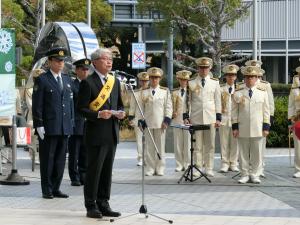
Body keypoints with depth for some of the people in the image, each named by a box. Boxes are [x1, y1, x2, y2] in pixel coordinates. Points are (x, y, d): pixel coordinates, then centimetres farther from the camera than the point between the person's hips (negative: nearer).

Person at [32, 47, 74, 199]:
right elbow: (37, 105, -6)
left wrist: (71, 122, 12)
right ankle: (47, 190, 5)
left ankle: (56, 188, 15)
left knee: (60, 159, 7)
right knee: (47, 159, 0)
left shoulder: (67, 80, 15)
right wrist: (39, 125, -12)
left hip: (65, 128, 5)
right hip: (48, 128, -5)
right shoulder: (42, 80, -3)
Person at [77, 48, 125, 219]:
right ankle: (91, 206, 6)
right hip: (96, 133, -6)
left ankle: (103, 204, 18)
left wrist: (121, 112, 1)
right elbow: (81, 108, -10)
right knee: (94, 170, -2)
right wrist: (98, 114, -23)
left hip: (112, 134, 6)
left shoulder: (115, 82, 14)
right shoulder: (88, 82, -7)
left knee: (107, 171, 11)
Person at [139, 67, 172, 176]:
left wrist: (166, 121, -6)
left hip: (160, 124, -1)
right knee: (149, 147, 2)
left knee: (160, 146, 2)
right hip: (148, 124, 1)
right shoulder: (144, 92, 8)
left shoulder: (165, 91, 5)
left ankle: (160, 169, 7)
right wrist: (141, 121, 2)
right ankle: (150, 169, 6)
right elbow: (141, 107, 9)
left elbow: (168, 107, 3)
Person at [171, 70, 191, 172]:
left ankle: (187, 164, 5)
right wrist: (173, 113, -10)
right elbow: (172, 106, 10)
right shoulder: (174, 92, 11)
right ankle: (179, 165, 8)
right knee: (178, 143, 3)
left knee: (188, 143, -1)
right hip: (177, 119, 1)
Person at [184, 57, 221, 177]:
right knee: (197, 145, 2)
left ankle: (209, 168, 9)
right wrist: (186, 117, 0)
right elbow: (188, 101, 7)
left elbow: (218, 101, 7)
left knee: (210, 145, 3)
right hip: (196, 119, -1)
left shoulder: (215, 83, 7)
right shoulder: (191, 83, 4)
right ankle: (198, 168, 7)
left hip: (210, 118, 1)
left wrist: (218, 118, 2)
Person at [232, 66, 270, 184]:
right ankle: (245, 175, 10)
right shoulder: (238, 93, 4)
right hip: (242, 129, 0)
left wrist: (266, 127, 0)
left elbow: (266, 111, 6)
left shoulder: (263, 92, 6)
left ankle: (254, 174, 12)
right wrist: (235, 127, -2)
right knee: (243, 152, 3)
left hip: (257, 129, 0)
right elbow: (234, 111, 4)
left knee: (256, 152, 3)